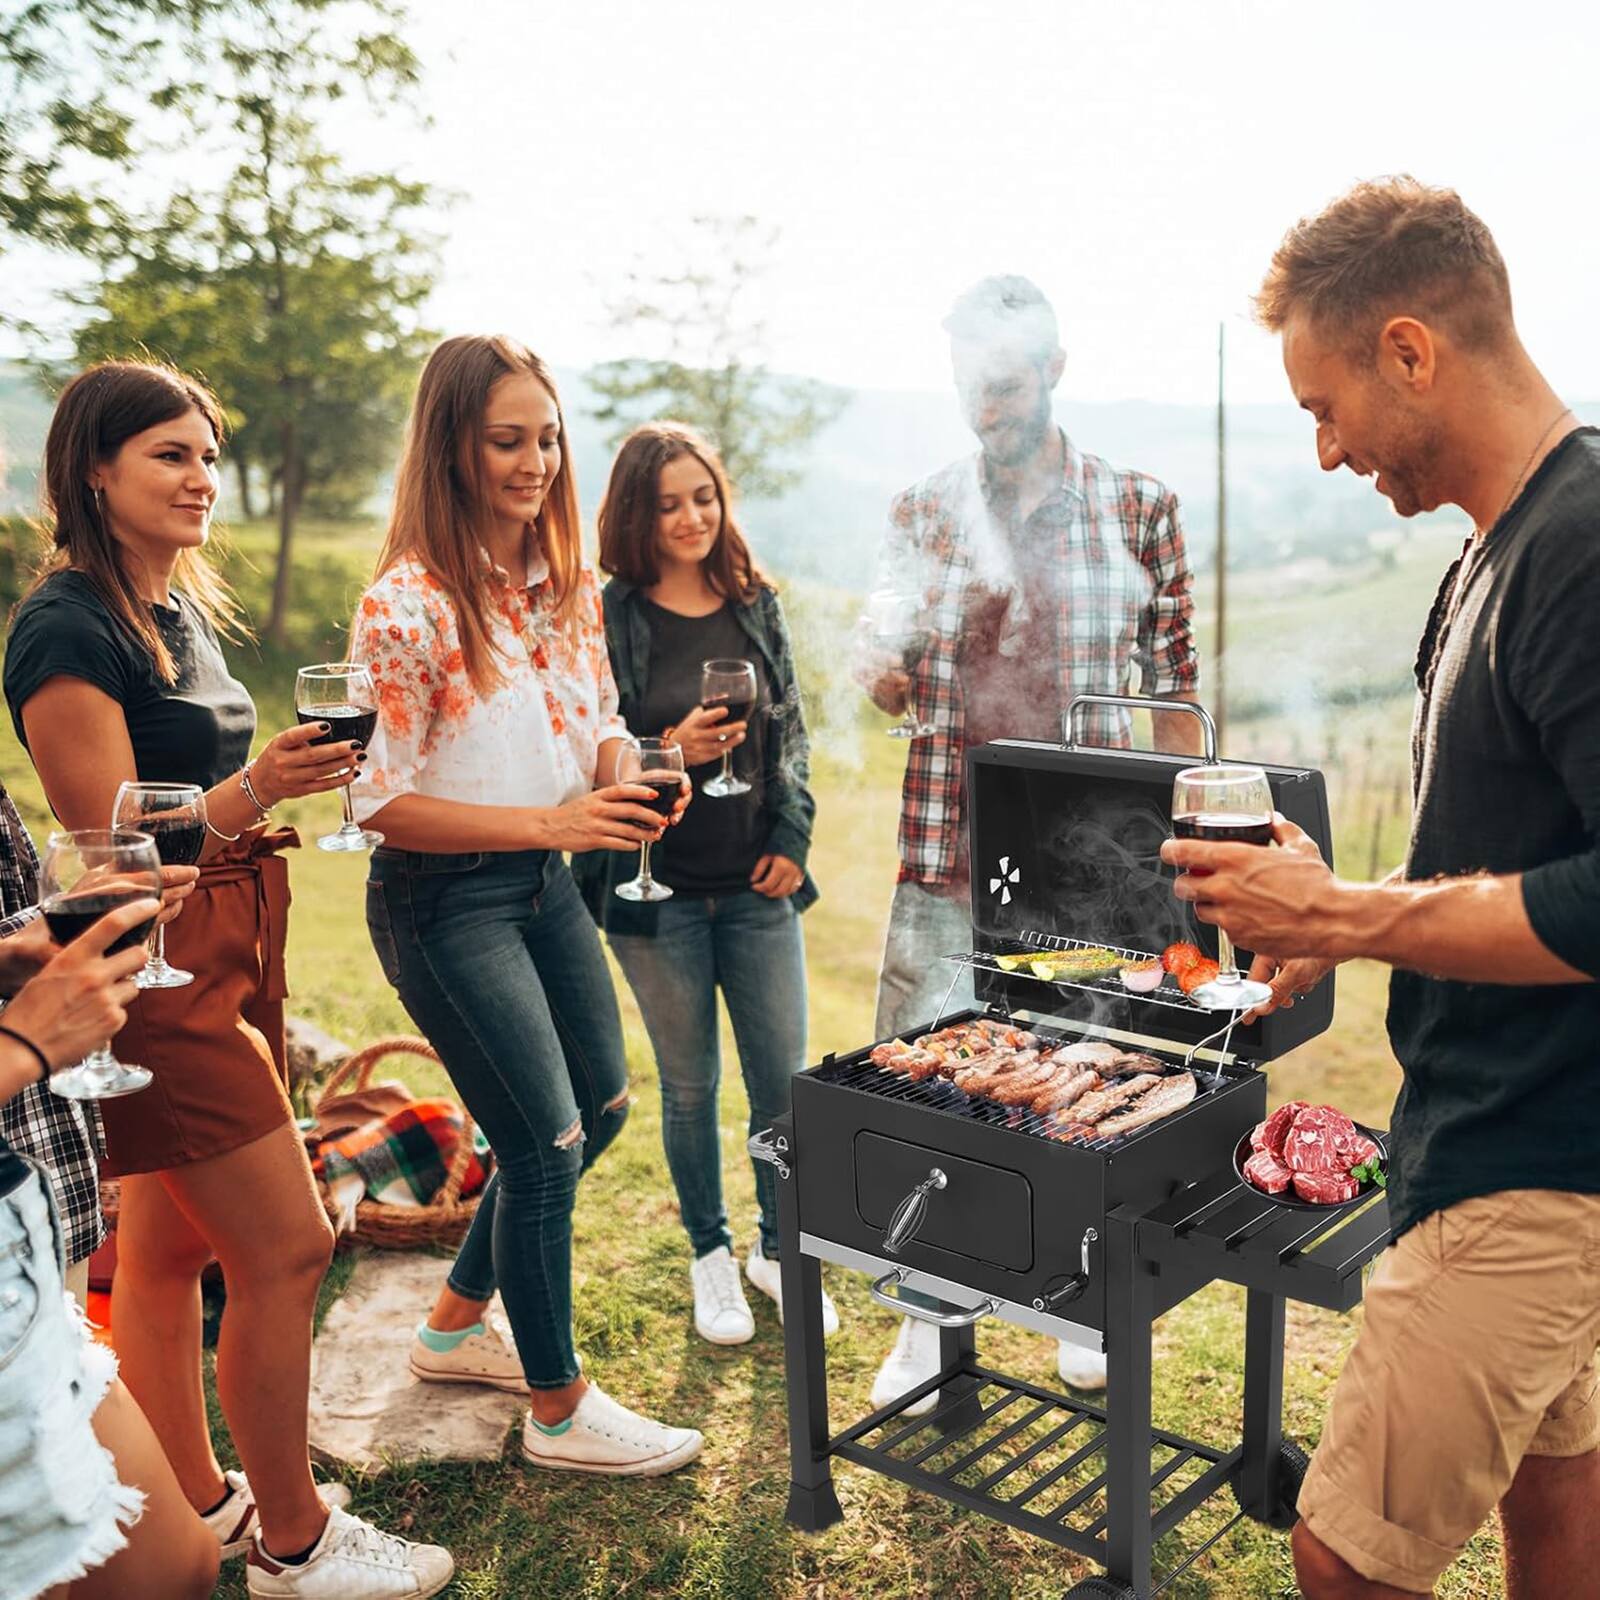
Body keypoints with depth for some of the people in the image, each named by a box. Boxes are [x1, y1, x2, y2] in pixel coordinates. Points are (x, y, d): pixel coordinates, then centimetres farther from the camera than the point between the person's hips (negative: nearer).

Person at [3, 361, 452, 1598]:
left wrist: (299, 769, 10)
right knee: (286, 1246, -3)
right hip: (154, 969, -9)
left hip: (217, 950, 9)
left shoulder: (183, 609, 13)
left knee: (171, 1242, 17)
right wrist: (255, 789, -31)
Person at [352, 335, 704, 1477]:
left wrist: (634, 785, -11)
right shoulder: (408, 604, -20)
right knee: (547, 1141, -3)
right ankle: (559, 1409, 20)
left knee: (601, 1107, 18)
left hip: (545, 879, 8)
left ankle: (461, 1323, 38)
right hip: (444, 901, -8)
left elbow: (601, 730, 12)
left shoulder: (569, 583, 2)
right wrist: (552, 822, -26)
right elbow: (381, 801, -19)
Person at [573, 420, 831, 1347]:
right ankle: (711, 1257, 29)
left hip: (758, 886, 3)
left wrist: (793, 839, 0)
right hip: (658, 889, -3)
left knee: (784, 1077, 7)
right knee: (691, 1084, 9)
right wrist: (669, 753, -21)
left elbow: (793, 737, 10)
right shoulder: (607, 619, -7)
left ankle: (778, 1251, 29)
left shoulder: (757, 606, 5)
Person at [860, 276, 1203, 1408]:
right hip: (948, 847, 1)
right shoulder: (923, 511, 6)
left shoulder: (1137, 506, 2)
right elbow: (891, 687, 9)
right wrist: (883, 671, -15)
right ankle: (928, 1318, 22)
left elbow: (1174, 685, 6)